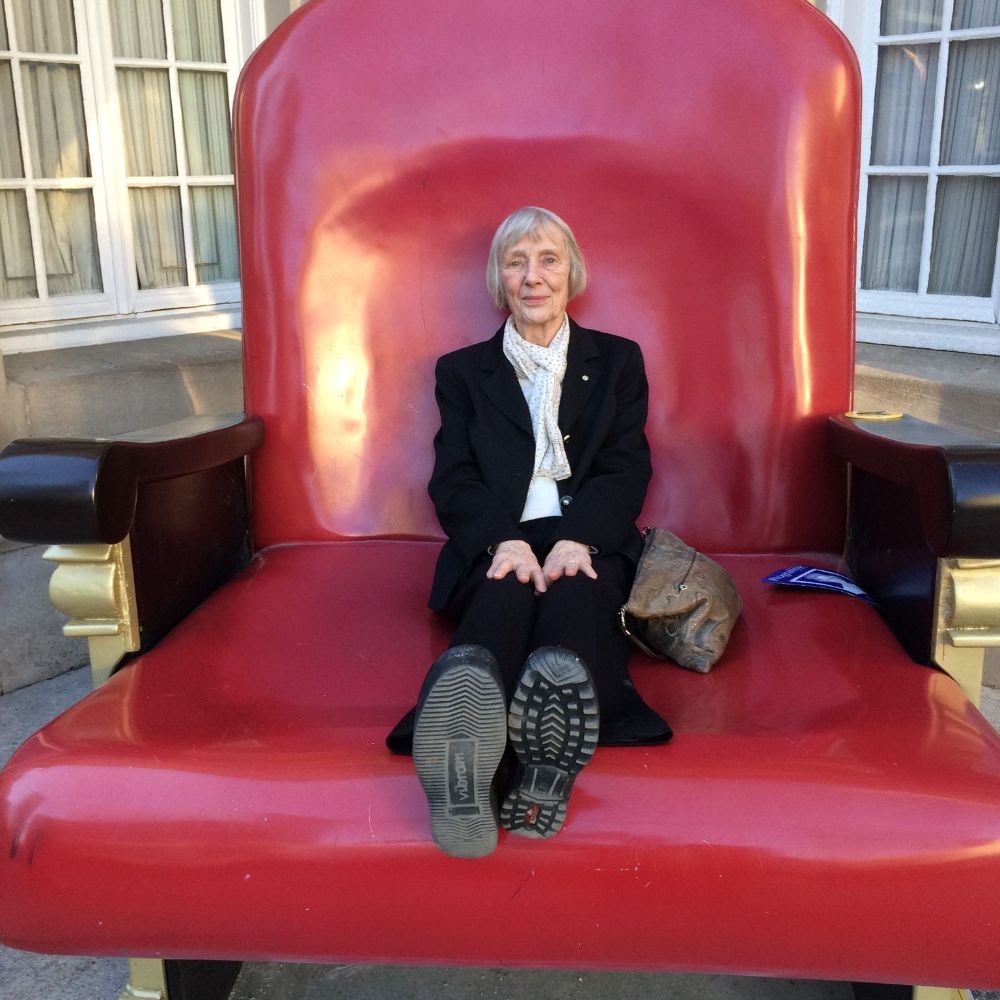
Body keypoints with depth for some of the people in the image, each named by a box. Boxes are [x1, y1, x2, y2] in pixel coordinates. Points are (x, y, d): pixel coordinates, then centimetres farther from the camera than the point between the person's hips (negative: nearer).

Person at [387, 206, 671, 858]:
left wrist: (578, 537, -16)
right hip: (498, 548, 0)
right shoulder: (462, 371, 22)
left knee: (577, 593, -37)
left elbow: (627, 469, 7)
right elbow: (453, 480, 7)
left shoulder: (618, 360, 22)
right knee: (506, 594, -37)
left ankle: (543, 775, -67)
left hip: (588, 544, 1)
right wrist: (504, 539, -17)